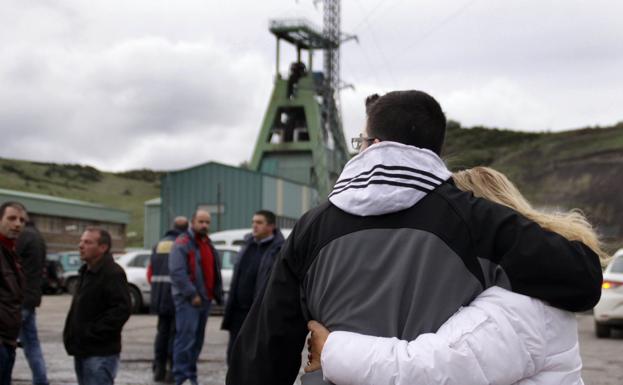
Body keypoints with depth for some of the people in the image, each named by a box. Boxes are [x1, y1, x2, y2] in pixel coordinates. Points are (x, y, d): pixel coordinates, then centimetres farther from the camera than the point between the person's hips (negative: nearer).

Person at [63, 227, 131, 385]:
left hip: (100, 353, -10)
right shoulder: (86, 272, 17)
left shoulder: (113, 273, -15)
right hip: (82, 350, 10)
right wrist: (71, 334, 12)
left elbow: (121, 309, -23)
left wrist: (93, 331, -22)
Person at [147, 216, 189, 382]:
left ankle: (159, 369, 13)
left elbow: (150, 272, 14)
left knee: (162, 331, 13)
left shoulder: (159, 245, 13)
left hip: (160, 297, 6)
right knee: (175, 331, 0)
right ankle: (172, 369, -2)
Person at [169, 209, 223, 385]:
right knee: (186, 337, -13)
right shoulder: (182, 244, -9)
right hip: (187, 300, -8)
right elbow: (177, 272, -18)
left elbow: (215, 272, 23)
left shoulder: (208, 244, 19)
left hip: (204, 299, 8)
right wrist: (192, 294, -19)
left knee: (197, 339, 11)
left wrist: (218, 294, 14)